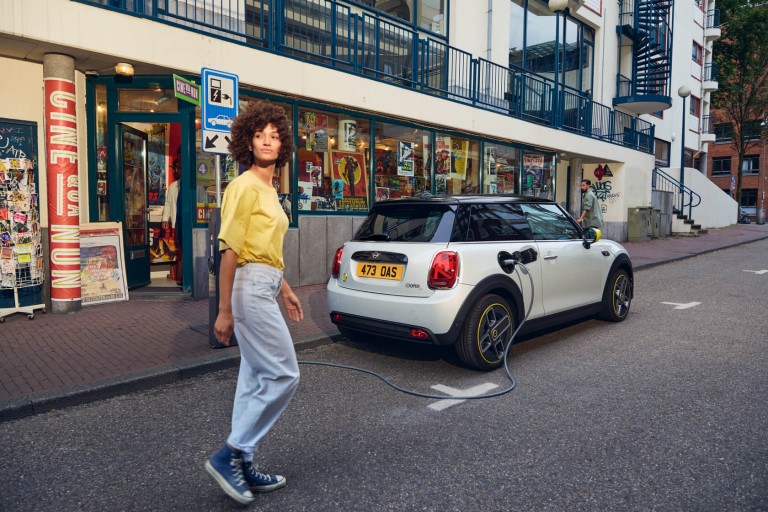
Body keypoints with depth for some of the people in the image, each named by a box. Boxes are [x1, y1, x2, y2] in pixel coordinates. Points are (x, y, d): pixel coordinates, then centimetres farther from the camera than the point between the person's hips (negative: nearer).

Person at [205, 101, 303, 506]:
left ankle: (242, 466, 24)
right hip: (250, 287, -10)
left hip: (266, 287, 10)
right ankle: (230, 455, 6)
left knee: (256, 377, 13)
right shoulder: (244, 186, -11)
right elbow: (230, 250, -17)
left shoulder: (269, 189, 17)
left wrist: (285, 289, 22)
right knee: (283, 374, -6)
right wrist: (225, 310, -19)